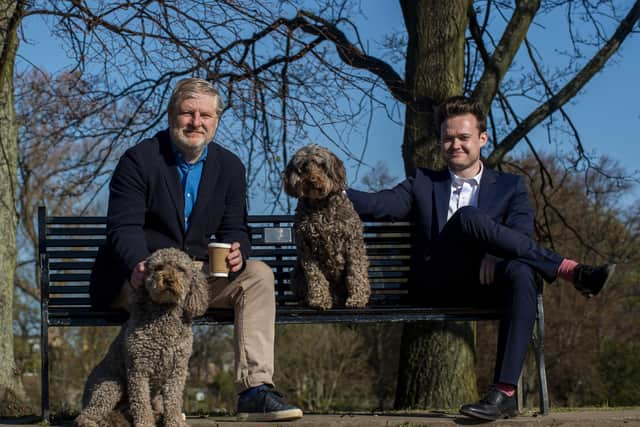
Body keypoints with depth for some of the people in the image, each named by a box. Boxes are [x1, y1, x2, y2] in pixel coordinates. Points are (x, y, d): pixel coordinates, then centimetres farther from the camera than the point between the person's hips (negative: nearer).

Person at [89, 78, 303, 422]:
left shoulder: (230, 167, 8)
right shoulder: (139, 160, -8)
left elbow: (234, 229, 8)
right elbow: (123, 228, -16)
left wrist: (236, 253, -18)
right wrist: (139, 266, -38)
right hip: (138, 276, -5)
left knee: (258, 274, -17)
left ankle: (255, 390, -24)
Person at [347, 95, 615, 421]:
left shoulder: (510, 186, 21)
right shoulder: (423, 184, 25)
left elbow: (521, 232, 2)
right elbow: (375, 204, 9)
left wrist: (493, 253, -20)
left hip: (486, 284, 1)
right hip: (436, 285, -1)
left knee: (521, 273, -37)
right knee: (468, 217, -29)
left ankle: (504, 393, -43)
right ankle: (570, 271, -30)